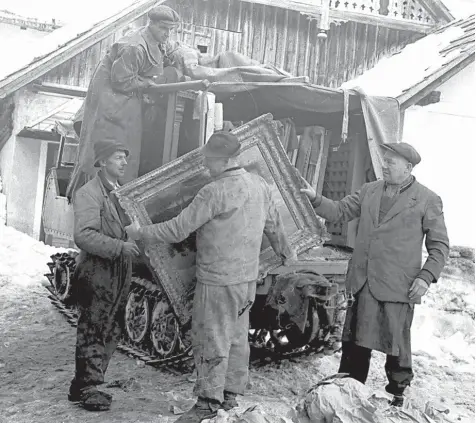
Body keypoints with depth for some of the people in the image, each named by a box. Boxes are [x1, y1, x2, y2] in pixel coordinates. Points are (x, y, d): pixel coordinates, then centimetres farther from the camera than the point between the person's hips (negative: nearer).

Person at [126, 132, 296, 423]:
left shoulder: (215, 192, -21)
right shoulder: (260, 185, 5)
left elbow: (178, 230, -18)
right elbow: (274, 224, 16)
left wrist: (141, 233, -6)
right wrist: (286, 252, 33)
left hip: (218, 281, -8)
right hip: (248, 278, 9)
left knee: (212, 341, 0)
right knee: (237, 338, 16)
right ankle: (231, 395, 27)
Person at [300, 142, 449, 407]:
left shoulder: (428, 201, -5)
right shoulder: (369, 191, 9)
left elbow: (440, 245, -2)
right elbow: (340, 211, 11)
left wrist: (427, 276, -13)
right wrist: (315, 199, -5)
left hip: (398, 286, -4)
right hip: (362, 282, 5)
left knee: (396, 342, 7)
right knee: (354, 340, 14)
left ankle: (397, 393, 27)